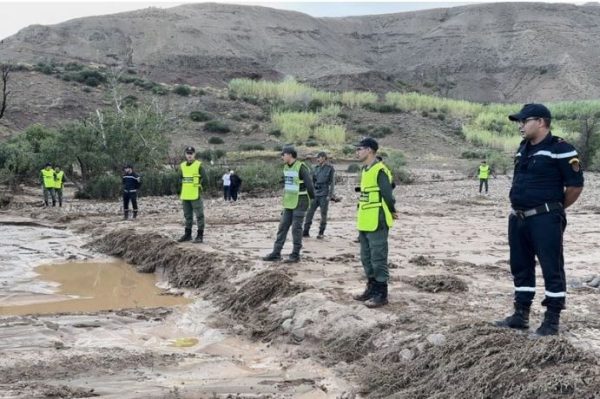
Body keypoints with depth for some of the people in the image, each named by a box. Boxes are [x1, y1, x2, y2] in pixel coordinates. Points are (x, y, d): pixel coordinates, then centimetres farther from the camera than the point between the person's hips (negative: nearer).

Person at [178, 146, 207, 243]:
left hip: (195, 195, -6)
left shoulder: (199, 165, -5)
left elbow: (204, 178, -7)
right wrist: (180, 190, 11)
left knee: (199, 215, -2)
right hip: (185, 196, 6)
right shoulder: (182, 166, 11)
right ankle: (187, 234, 22)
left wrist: (198, 185, -8)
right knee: (187, 216, 14)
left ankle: (200, 235, 2)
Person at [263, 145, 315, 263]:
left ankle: (295, 255, 5)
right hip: (289, 203, 8)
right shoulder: (286, 167, 10)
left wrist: (312, 198, -3)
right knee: (282, 227, 6)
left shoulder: (301, 167, -15)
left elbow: (309, 184, -14)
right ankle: (276, 253, 10)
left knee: (296, 228, -3)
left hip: (300, 203, -8)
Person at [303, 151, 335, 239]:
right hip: (315, 194, 5)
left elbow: (332, 182, -7)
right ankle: (306, 231, 6)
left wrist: (330, 195, -12)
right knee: (310, 212, 1)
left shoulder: (330, 168, -5)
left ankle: (321, 232, 11)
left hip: (324, 195, -5)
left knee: (323, 214, 2)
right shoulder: (316, 168, 9)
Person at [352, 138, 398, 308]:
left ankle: (381, 294, 5)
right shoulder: (365, 170, 13)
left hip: (377, 223, -10)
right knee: (366, 258, 17)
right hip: (365, 223, 10)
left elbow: (388, 194, -16)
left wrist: (392, 212, -2)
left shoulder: (379, 171, -17)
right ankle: (372, 289, 28)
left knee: (378, 259, -3)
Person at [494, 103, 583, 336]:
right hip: (518, 219, 9)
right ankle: (521, 316, 24)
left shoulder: (560, 149, -12)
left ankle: (552, 321, 7)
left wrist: (555, 209, -1)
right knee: (521, 267, 13)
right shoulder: (523, 149, 14)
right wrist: (520, 208, 18)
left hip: (545, 220, -9)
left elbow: (575, 184, -11)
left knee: (552, 269, -1)